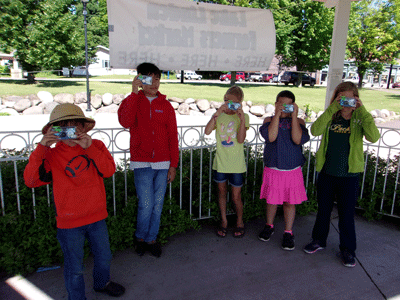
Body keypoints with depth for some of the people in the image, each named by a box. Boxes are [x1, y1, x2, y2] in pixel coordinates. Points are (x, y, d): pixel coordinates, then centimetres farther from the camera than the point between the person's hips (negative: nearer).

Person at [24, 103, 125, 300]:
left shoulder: (96, 146, -4)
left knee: (104, 256, 23)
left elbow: (109, 170, -18)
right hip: (69, 222, -2)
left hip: (97, 217, 3)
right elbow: (30, 180, -18)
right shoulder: (51, 155, -7)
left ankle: (102, 283, 52)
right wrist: (41, 148, -26)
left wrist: (89, 148, -28)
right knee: (74, 269, 11)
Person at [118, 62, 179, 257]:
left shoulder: (165, 106, 9)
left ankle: (151, 239, 28)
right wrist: (134, 93, -19)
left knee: (158, 205, 8)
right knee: (146, 204, -4)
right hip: (141, 164, -2)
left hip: (162, 164, 3)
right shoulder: (133, 101, 3)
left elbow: (173, 136, 8)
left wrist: (173, 165, 4)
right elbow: (125, 122, -19)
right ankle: (140, 237, 23)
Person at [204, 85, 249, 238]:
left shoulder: (243, 117, -3)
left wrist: (242, 119, -24)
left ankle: (239, 222, 30)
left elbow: (241, 140, -16)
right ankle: (224, 221, 33)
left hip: (236, 164, -2)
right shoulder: (219, 116, 2)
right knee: (222, 192, 15)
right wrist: (216, 114, -23)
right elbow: (207, 131, -16)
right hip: (220, 162, 2)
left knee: (236, 196, 6)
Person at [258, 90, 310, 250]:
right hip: (272, 169, 0)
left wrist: (294, 116, -16)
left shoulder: (299, 121, 1)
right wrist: (277, 115, -18)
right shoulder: (269, 120, 0)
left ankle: (288, 232, 26)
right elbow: (271, 137, -19)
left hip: (293, 171, 0)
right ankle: (269, 226, 37)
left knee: (290, 202, 9)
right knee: (271, 200, 13)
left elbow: (298, 140, -18)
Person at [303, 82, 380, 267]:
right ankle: (319, 240, 36)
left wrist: (362, 111, -23)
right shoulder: (330, 117, 1)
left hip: (349, 175, -2)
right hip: (326, 172, 2)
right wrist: (332, 108, -21)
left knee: (346, 214, 8)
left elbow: (373, 137, -22)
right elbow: (315, 130, -19)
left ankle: (348, 249, 27)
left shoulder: (359, 119, -3)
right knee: (323, 210, 16)